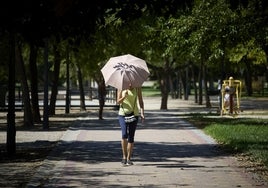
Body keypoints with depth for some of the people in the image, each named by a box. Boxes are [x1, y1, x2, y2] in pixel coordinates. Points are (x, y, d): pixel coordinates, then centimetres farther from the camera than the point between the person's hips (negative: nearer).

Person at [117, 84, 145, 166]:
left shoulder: (137, 88, 1)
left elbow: (141, 101, 4)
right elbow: (118, 101, -2)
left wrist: (142, 113, -8)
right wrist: (124, 96, -22)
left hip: (134, 114, 1)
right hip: (123, 114, -1)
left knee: (131, 137, 0)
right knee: (124, 135, -18)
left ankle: (129, 159, 9)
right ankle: (124, 156, -4)